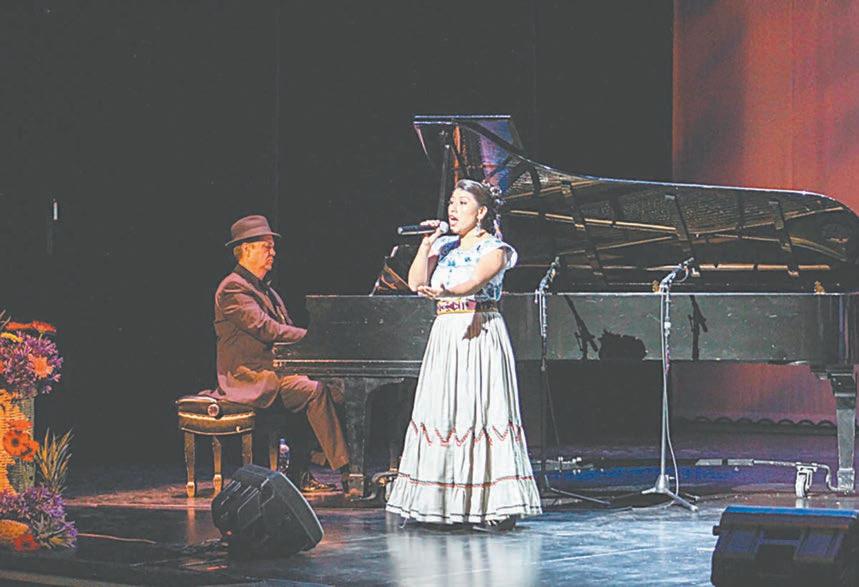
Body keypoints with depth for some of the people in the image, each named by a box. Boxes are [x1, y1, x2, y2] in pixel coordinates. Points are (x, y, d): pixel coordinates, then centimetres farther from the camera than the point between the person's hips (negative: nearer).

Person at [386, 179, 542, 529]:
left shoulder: (493, 248, 0)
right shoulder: (444, 247, 18)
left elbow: (476, 282, -19)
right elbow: (416, 283, 7)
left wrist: (443, 291, -38)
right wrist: (427, 244, -1)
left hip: (479, 334, -6)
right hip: (445, 335, 6)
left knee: (482, 412, -10)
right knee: (442, 415, 1)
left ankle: (496, 507, -11)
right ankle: (442, 504, 3)